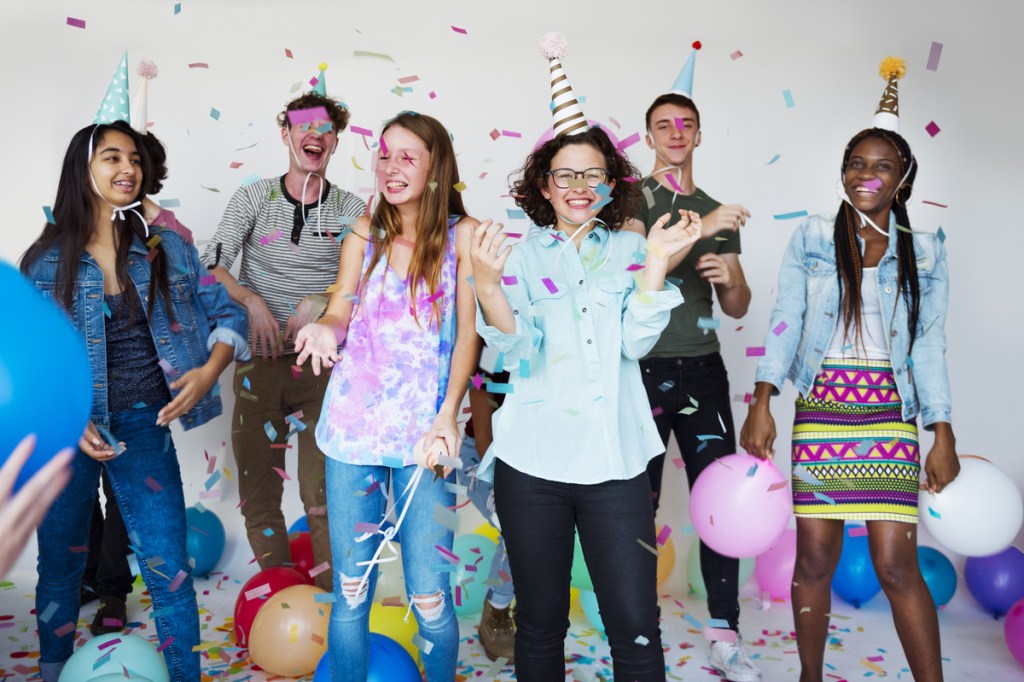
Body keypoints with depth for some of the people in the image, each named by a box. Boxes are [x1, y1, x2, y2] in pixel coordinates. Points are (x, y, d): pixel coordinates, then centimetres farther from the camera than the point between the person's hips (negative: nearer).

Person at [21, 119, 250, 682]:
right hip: (66, 433, 0)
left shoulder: (166, 249, 1)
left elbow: (226, 314, 3)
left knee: (168, 567, 0)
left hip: (144, 426, 0)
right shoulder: (45, 261, -3)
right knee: (60, 564, 16)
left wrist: (210, 368, -14)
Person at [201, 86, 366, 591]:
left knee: (323, 492, -3)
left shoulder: (352, 209, 5)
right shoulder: (253, 197, 6)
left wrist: (320, 302, -14)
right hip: (258, 361, 1)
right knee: (258, 488, 7)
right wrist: (252, 301, -14)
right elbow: (213, 266, 1)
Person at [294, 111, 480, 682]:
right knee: (351, 591, 9)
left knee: (429, 599, -1)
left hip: (423, 434, -3)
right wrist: (324, 330, -16)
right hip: (355, 423, 3)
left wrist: (448, 415, -15)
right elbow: (341, 313, 8)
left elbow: (469, 332, -4)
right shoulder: (365, 233, 9)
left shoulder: (462, 234, 0)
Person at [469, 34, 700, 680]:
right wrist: (487, 282, -22)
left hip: (614, 460, 0)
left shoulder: (630, 249, 8)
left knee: (637, 629, -1)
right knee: (540, 624, 11)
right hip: (532, 459, 0)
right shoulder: (521, 254, 5)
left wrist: (657, 263, -15)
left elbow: (636, 342, -5)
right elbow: (519, 356, -8)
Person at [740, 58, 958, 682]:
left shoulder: (924, 254, 8)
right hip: (821, 408, 0)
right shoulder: (811, 239, 6)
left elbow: (929, 347, 7)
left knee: (896, 563, -5)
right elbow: (785, 322, 1)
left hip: (890, 414, 0)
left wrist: (944, 436, 2)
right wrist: (763, 403, -9)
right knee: (815, 555, 3)